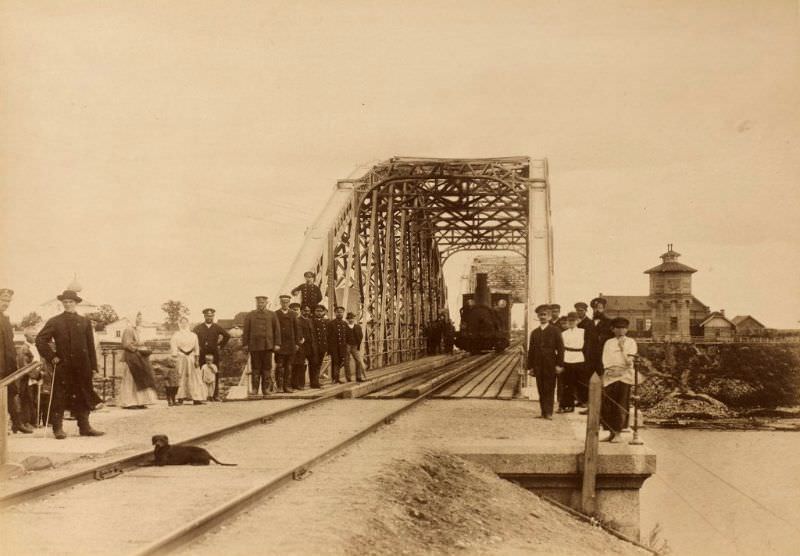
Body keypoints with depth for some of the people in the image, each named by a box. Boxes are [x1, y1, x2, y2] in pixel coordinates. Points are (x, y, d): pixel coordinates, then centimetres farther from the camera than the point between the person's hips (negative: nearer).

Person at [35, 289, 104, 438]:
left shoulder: (85, 322, 10)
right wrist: (51, 357, -8)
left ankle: (85, 426, 14)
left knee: (83, 397, 7)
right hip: (62, 366, -2)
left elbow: (91, 346, 9)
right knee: (59, 397, -1)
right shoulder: (54, 322, 3)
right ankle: (58, 428, 5)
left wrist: (93, 366, 4)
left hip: (82, 366, 3)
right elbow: (40, 340, 0)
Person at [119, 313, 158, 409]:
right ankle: (129, 403, -3)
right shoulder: (128, 330, -11)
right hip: (131, 357, -9)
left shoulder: (138, 330, 17)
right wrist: (138, 350, -20)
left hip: (139, 358, 9)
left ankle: (139, 402, 8)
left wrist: (146, 349, 6)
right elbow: (126, 344, -17)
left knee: (140, 380, 6)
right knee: (130, 380, -6)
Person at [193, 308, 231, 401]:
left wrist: (220, 345, 9)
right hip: (202, 354, -1)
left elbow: (227, 336, 15)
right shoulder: (198, 328, 6)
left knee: (215, 375, -1)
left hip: (214, 354, 1)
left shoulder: (217, 328, 8)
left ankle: (215, 395, 3)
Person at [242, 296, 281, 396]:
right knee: (255, 368, 0)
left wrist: (277, 344, 0)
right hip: (254, 345, 0)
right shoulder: (249, 316, 10)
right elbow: (246, 331, 7)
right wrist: (245, 344, 0)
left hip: (268, 345, 0)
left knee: (267, 367, 1)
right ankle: (255, 388, 4)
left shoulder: (272, 315, 10)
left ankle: (266, 388, 7)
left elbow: (277, 330, 7)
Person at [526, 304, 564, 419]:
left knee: (549, 389, -4)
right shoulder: (534, 332, 13)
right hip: (538, 366, 4)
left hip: (550, 365, -4)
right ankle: (544, 411, 10)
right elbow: (531, 350, 13)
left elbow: (560, 348, -2)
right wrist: (530, 366, 7)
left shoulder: (555, 331, 1)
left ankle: (549, 412, -4)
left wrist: (559, 364, -9)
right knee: (541, 390, 4)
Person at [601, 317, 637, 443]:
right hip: (609, 376, 3)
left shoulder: (630, 342, 7)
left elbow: (629, 361, -2)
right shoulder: (608, 342, 16)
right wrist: (609, 369, -7)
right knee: (606, 406, 0)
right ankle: (611, 432, 13)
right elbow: (605, 359, 8)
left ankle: (617, 434, 1)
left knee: (621, 407, -5)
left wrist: (622, 348, -11)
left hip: (624, 376, -3)